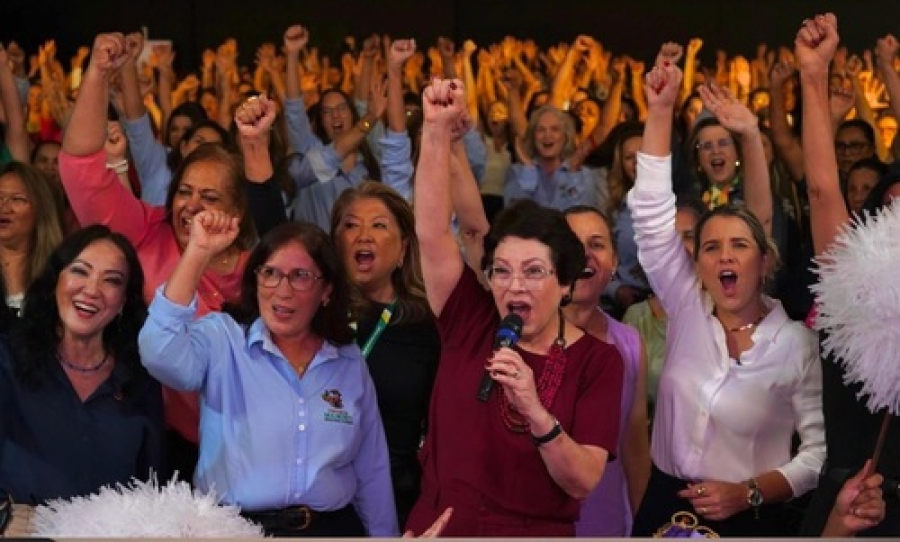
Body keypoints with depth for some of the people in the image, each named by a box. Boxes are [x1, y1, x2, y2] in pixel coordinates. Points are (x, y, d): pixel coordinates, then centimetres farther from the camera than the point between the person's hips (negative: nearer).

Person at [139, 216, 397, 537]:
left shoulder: (350, 363, 11)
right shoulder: (223, 341, 1)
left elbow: (372, 473, 15)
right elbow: (160, 355, -20)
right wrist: (198, 253, -20)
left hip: (332, 529, 2)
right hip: (232, 530, -1)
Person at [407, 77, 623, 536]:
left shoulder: (597, 360, -2)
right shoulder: (470, 324, 2)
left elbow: (584, 482, -9)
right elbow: (432, 231, -8)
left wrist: (537, 413, -24)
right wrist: (437, 130, -15)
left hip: (539, 532, -2)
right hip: (437, 528, 2)